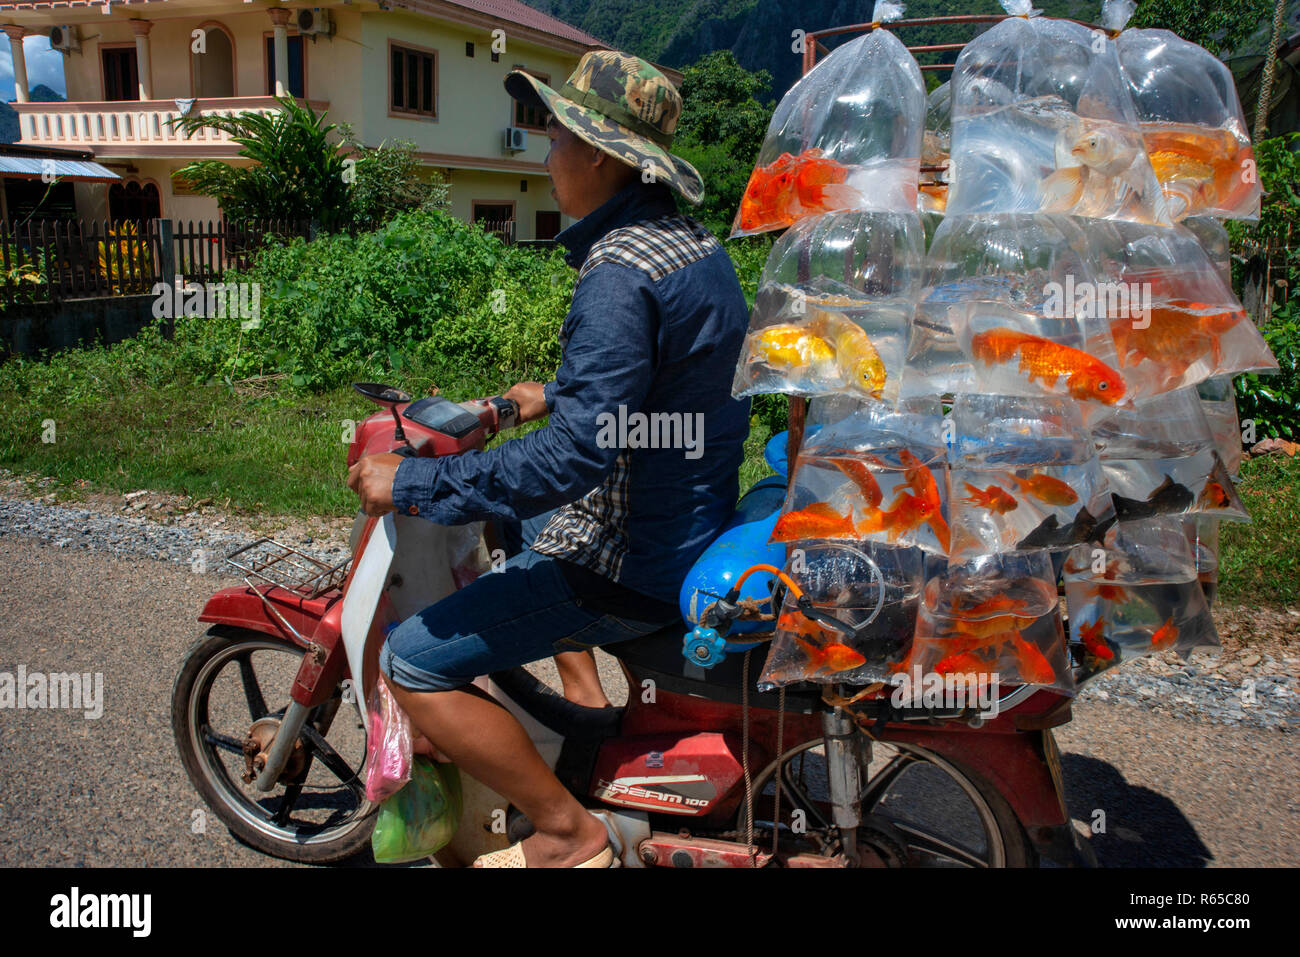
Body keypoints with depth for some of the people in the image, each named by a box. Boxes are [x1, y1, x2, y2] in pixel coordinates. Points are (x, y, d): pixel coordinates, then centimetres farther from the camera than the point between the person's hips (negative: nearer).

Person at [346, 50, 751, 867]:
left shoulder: (619, 273, -24)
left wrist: (412, 483, -22)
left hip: (636, 566, -10)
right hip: (695, 525, 10)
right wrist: (557, 395, 29)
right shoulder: (697, 244, 7)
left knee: (415, 661, -7)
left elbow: (574, 456, -29)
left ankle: (568, 831, 3)